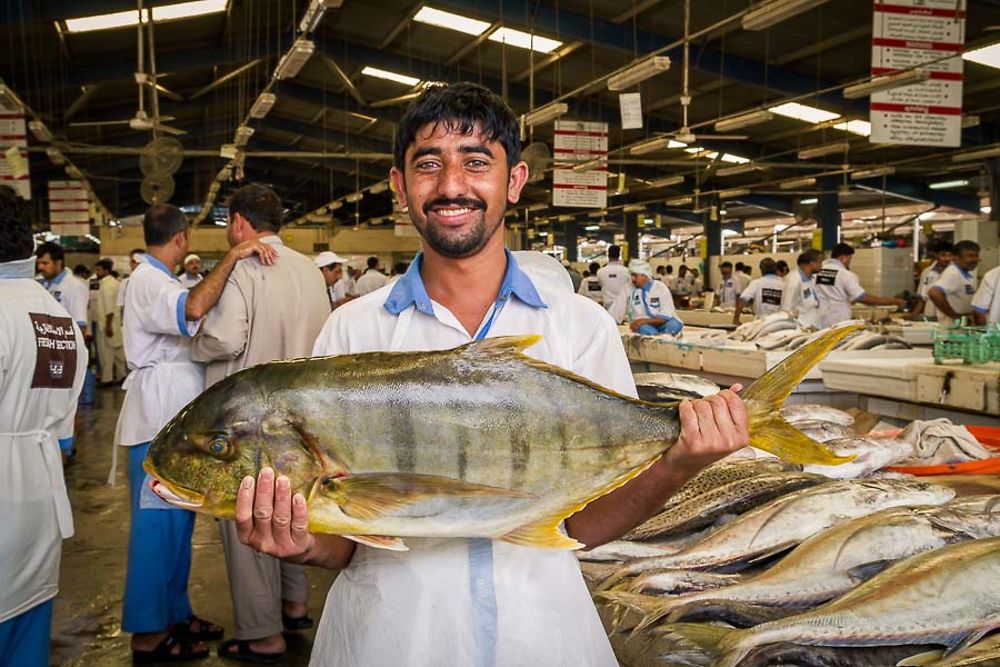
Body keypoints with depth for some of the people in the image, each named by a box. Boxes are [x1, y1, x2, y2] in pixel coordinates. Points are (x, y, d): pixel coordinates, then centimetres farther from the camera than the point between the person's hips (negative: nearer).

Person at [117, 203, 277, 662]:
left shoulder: (157, 280, 18)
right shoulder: (148, 282, -15)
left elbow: (184, 324, 28)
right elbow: (193, 310, -36)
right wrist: (231, 257, -33)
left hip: (176, 418, 10)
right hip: (158, 421, -10)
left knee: (178, 521, 15)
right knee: (157, 525, -3)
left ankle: (174, 614, 25)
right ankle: (147, 634, 7)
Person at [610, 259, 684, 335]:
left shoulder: (661, 288, -5)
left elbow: (666, 317, -10)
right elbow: (614, 313, 0)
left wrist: (645, 321, -21)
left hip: (661, 323, 0)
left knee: (674, 325, -33)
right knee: (644, 329, -35)